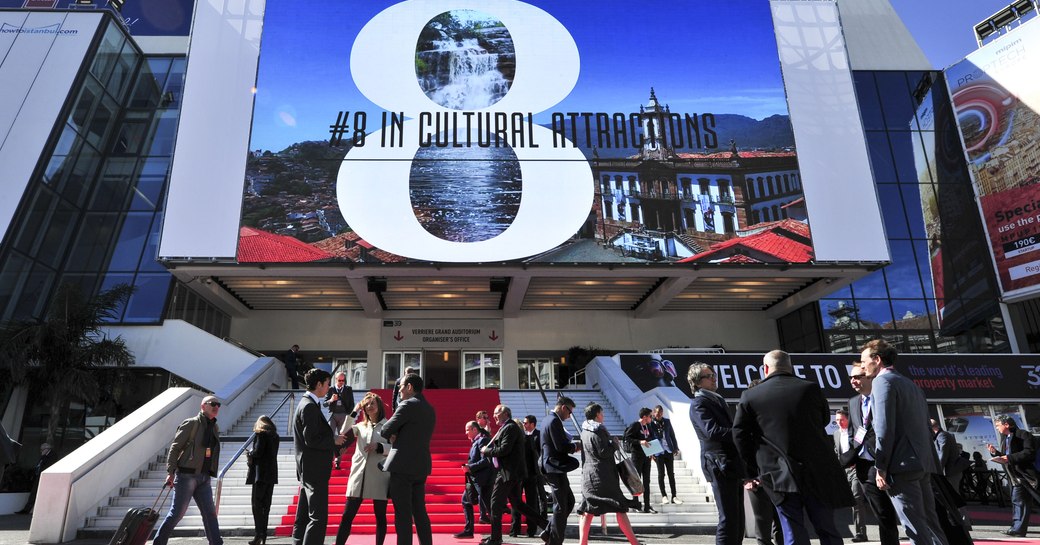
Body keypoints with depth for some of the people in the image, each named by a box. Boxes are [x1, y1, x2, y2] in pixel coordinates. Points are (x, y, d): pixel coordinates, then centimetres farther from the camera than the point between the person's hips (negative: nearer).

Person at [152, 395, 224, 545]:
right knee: (177, 512, -1)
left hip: (204, 477, 6)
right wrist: (170, 472, -14)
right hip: (186, 475, -6)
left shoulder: (215, 428, 14)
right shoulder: (191, 424, -7)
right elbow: (175, 448, -8)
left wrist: (210, 474, 15)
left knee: (210, 512, 4)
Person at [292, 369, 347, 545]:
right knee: (319, 517, -8)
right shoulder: (310, 406, -17)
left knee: (304, 516, 15)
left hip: (308, 470, 11)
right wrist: (334, 440, -11)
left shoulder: (307, 404, 14)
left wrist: (334, 438, 9)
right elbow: (311, 439, -22)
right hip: (314, 470, -11)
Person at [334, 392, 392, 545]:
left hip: (379, 476, -3)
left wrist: (379, 447, -17)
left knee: (380, 516, 5)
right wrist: (354, 412, -1)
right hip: (359, 475, 3)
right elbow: (344, 434, -2)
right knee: (347, 515, 2)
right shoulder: (360, 426, 15)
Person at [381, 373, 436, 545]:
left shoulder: (408, 405, -12)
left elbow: (386, 431, -10)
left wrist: (392, 436, 10)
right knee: (419, 511, 12)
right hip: (421, 466, 8)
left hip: (403, 465, -8)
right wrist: (397, 438, 8)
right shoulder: (429, 409, 15)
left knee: (403, 513, -3)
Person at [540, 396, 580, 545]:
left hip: (552, 468, 10)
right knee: (561, 506, -1)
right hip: (555, 468, -10)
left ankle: (549, 533, 19)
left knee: (569, 501, 17)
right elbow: (561, 446, -23)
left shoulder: (548, 419, 14)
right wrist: (574, 447, -5)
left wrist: (571, 445, 9)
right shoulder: (554, 421, -18)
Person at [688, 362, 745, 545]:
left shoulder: (717, 400, 20)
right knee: (728, 519, -8)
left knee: (738, 519, 14)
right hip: (720, 466, -9)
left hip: (733, 465, 9)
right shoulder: (699, 403, -9)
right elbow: (712, 431, -22)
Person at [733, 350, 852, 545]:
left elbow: (740, 436, -2)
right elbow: (825, 419, 15)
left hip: (779, 476, -1)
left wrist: (755, 471, 6)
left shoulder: (749, 396, -3)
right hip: (817, 471, 1)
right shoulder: (811, 388, -2)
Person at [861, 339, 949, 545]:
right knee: (930, 522, 12)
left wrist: (880, 467, -14)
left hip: (902, 464, -10)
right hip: (923, 462, 10)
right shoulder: (911, 384, 22)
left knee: (916, 527, -8)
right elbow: (924, 425, 22)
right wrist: (926, 462, 24)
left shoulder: (883, 381, -7)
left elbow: (884, 427, -16)